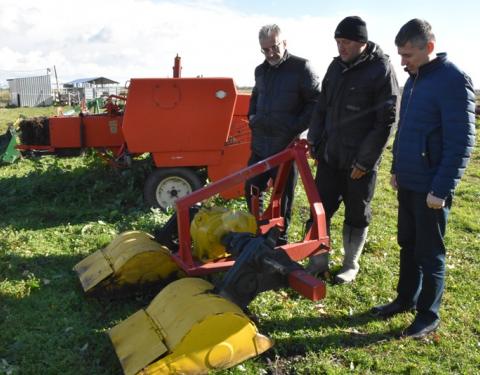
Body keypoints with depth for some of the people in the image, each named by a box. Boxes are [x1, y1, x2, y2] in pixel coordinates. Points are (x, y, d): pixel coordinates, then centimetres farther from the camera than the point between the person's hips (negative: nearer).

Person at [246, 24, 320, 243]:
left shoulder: (300, 67, -8)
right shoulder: (261, 70, 13)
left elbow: (316, 101, -8)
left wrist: (297, 126, -14)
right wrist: (252, 115, 12)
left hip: (285, 147, -6)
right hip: (259, 145, 7)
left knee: (283, 198, 6)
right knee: (251, 190, 13)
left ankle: (280, 239, 22)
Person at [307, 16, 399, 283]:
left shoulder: (382, 70, -11)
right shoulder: (337, 66, 8)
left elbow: (386, 121, -13)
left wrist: (365, 161, -14)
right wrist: (315, 142, 9)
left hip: (360, 162, -5)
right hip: (329, 156, 6)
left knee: (357, 215, 8)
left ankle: (351, 265, 25)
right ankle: (319, 260, 23)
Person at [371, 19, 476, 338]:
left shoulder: (453, 81, -15)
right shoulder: (415, 79, 11)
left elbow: (461, 143, -19)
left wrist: (441, 189, -20)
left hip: (431, 188, -8)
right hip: (408, 183, 8)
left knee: (430, 253, 4)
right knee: (408, 245, 18)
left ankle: (429, 315, 19)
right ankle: (406, 298, 33)